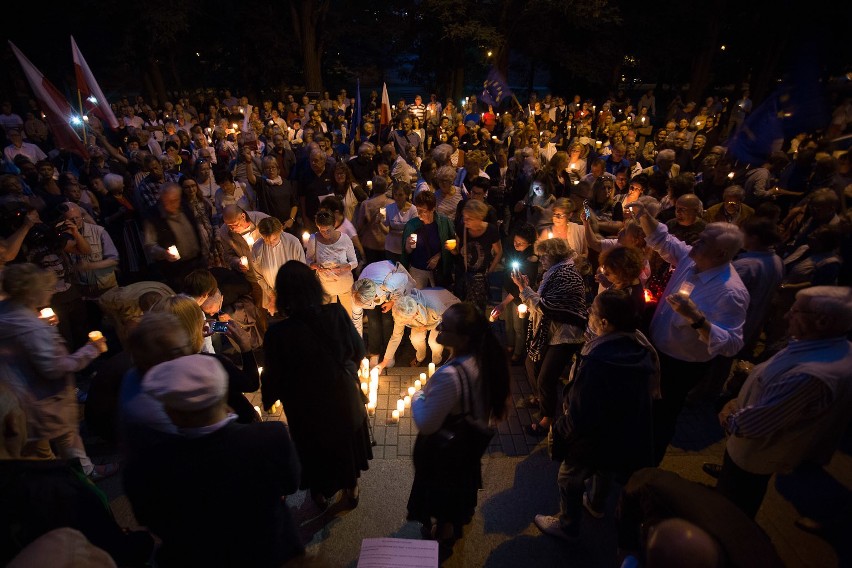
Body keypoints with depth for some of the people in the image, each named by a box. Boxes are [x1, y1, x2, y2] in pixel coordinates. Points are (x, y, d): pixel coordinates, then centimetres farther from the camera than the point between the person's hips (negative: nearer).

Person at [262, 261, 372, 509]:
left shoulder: (278, 334, -31)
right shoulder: (337, 313, -24)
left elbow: (274, 379, -17)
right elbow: (359, 350, -9)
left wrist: (268, 400, 5)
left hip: (308, 407, -2)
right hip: (344, 397, 2)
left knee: (317, 450, 27)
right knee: (346, 444, 29)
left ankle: (321, 493, 53)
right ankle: (352, 489, 52)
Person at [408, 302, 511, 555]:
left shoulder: (450, 376, -43)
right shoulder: (483, 357, -18)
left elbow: (426, 424, -33)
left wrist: (417, 396, -14)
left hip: (445, 449, -7)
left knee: (442, 493, 24)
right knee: (460, 484, 34)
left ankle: (443, 532, 51)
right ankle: (458, 520, 62)